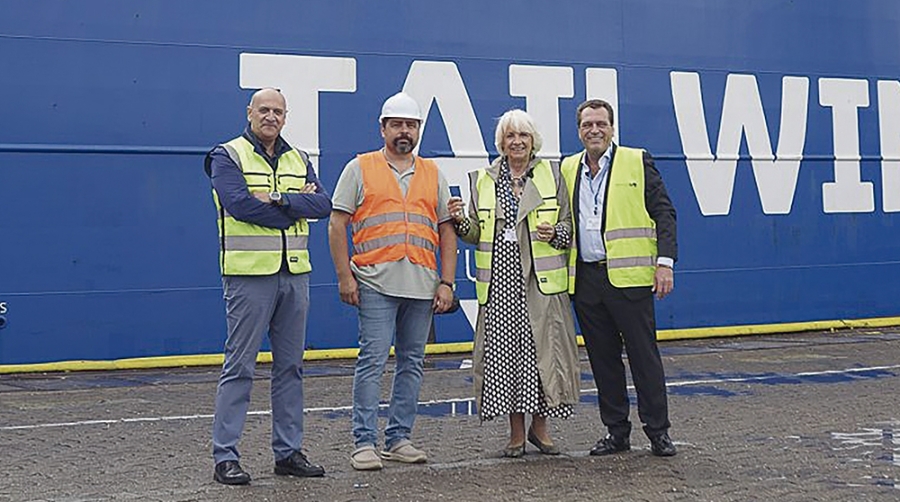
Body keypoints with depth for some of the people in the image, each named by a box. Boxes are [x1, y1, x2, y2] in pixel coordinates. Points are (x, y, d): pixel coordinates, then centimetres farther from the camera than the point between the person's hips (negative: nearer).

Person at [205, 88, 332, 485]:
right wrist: (296, 206, -10)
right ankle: (225, 457, 2)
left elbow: (322, 204, 0)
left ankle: (288, 452, 19)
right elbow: (240, 204, -18)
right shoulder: (228, 157, -1)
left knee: (290, 366, 10)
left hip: (295, 274, 6)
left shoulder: (299, 160, 15)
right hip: (249, 274, -6)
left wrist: (278, 199, -15)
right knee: (239, 366, -4)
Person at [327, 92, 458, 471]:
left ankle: (399, 439, 16)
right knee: (373, 361, -6)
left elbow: (447, 231, 14)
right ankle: (364, 443, 0)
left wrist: (447, 283, 5)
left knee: (412, 363, 8)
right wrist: (344, 276, -7)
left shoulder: (433, 174, 15)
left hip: (422, 286, 4)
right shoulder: (360, 169, 5)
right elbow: (337, 225, 1)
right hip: (376, 283, -4)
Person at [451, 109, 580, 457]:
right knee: (504, 353, 1)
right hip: (500, 284, 1)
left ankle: (539, 427, 16)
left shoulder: (552, 175, 7)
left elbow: (571, 225, 8)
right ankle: (516, 433, 12)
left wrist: (555, 233, -13)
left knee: (543, 351, -2)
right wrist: (461, 221, -7)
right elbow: (477, 235, 14)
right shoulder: (482, 180, 12)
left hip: (542, 282, -1)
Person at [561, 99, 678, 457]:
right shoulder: (567, 169, 13)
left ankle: (658, 431, 9)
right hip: (585, 279, 4)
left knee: (644, 355, -1)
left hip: (629, 276, -4)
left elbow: (663, 213, 0)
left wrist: (665, 261, -9)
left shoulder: (637, 162, 2)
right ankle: (616, 432, 18)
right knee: (602, 358, 9)